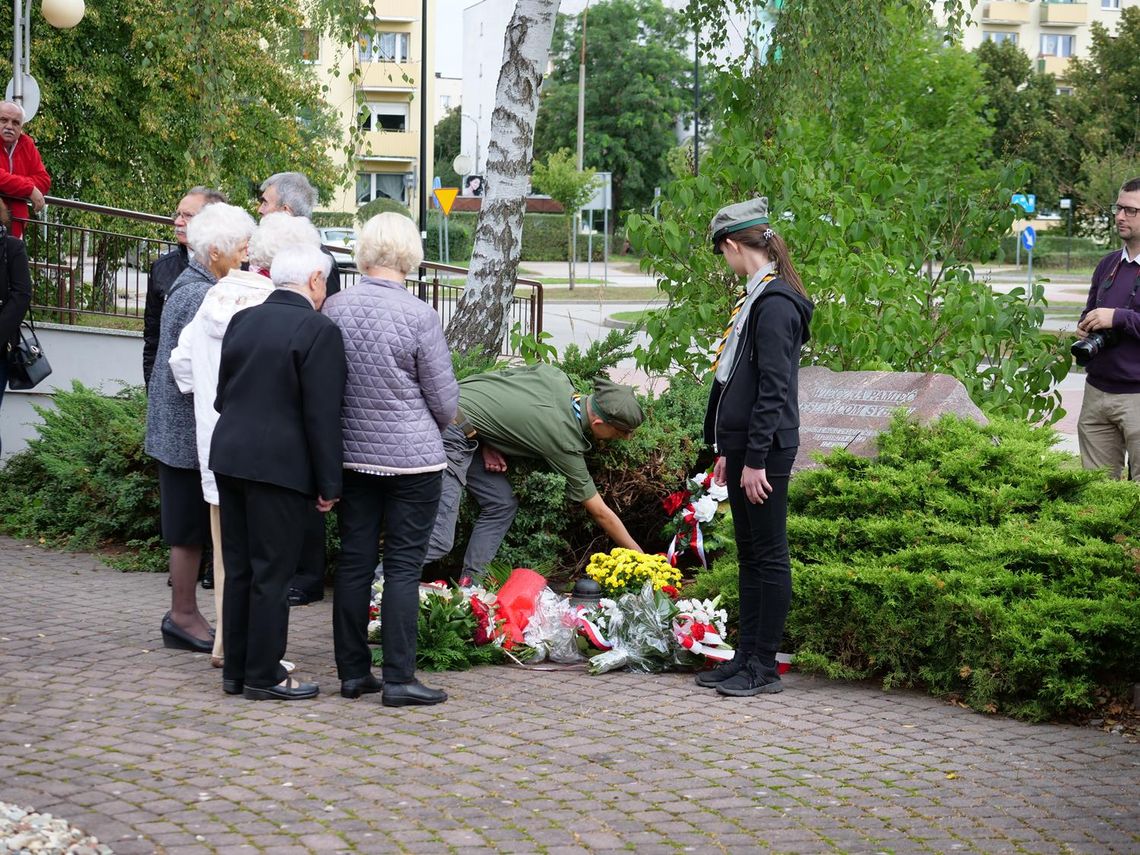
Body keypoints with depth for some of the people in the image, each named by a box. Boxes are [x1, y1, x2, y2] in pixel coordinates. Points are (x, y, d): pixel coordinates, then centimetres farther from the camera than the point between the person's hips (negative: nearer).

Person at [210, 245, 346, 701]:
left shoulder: (241, 320, 9)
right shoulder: (318, 331, -12)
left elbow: (224, 394, 15)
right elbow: (322, 415, -13)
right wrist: (328, 484, -8)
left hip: (229, 457, 7)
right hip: (279, 466, -7)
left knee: (239, 569, 13)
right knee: (271, 572, 1)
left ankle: (236, 669, 20)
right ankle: (264, 675, 6)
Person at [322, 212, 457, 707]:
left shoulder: (336, 308, -3)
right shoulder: (419, 315, -14)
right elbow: (445, 400, -6)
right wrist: (435, 426, 16)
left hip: (353, 454, 4)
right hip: (413, 457, -4)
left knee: (354, 560, 10)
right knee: (404, 564, 0)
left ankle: (352, 671, 16)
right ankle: (398, 679, 1)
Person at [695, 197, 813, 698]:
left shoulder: (775, 303, -16)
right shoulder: (756, 297, 15)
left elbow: (774, 389, -20)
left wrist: (755, 459, -21)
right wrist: (727, 451, 19)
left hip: (766, 451, -10)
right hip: (744, 448, 10)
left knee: (769, 557, -3)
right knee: (749, 556, 14)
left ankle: (764, 667, 3)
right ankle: (746, 657, 21)